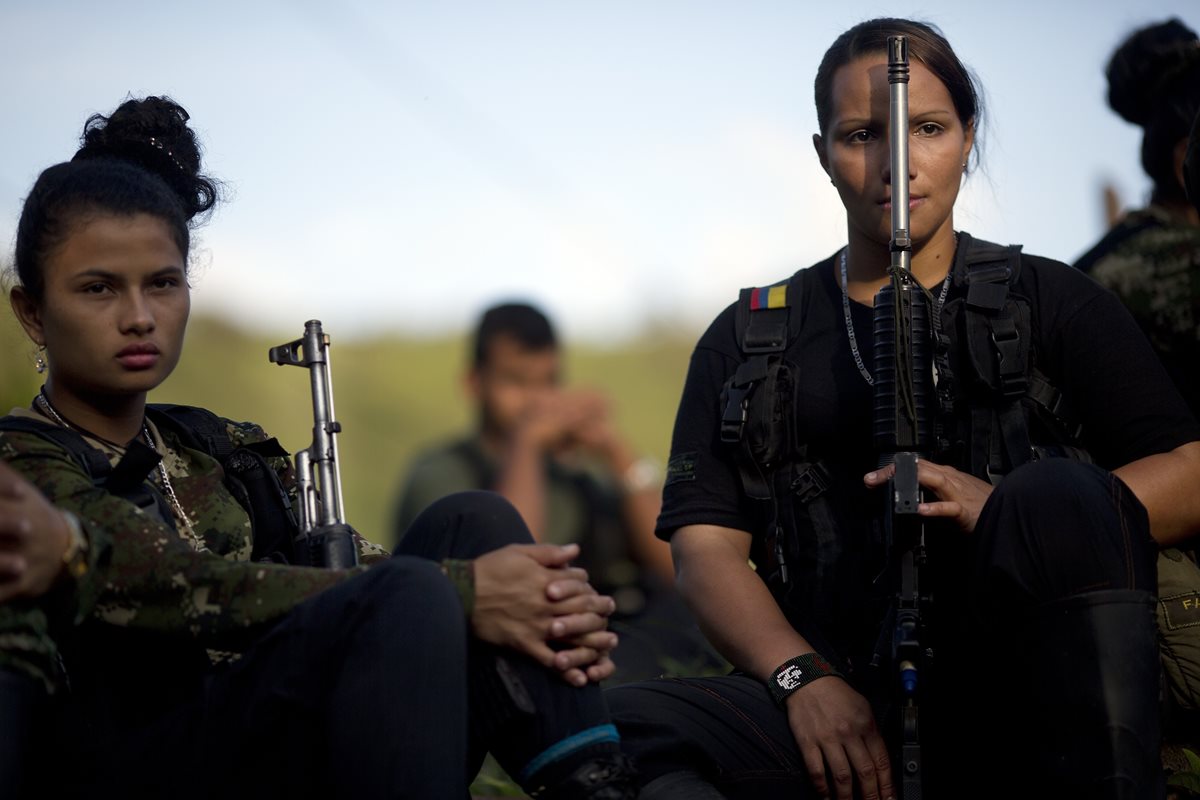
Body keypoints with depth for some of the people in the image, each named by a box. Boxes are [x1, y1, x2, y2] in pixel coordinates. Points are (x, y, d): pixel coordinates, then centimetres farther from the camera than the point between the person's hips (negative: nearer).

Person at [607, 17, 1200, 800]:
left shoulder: (1049, 303, 15)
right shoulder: (748, 341, 19)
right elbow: (706, 545, 8)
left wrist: (1017, 513, -15)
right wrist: (803, 677, -12)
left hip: (1018, 702, 0)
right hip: (846, 710, 1)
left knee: (1060, 496, -33)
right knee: (628, 728, -30)